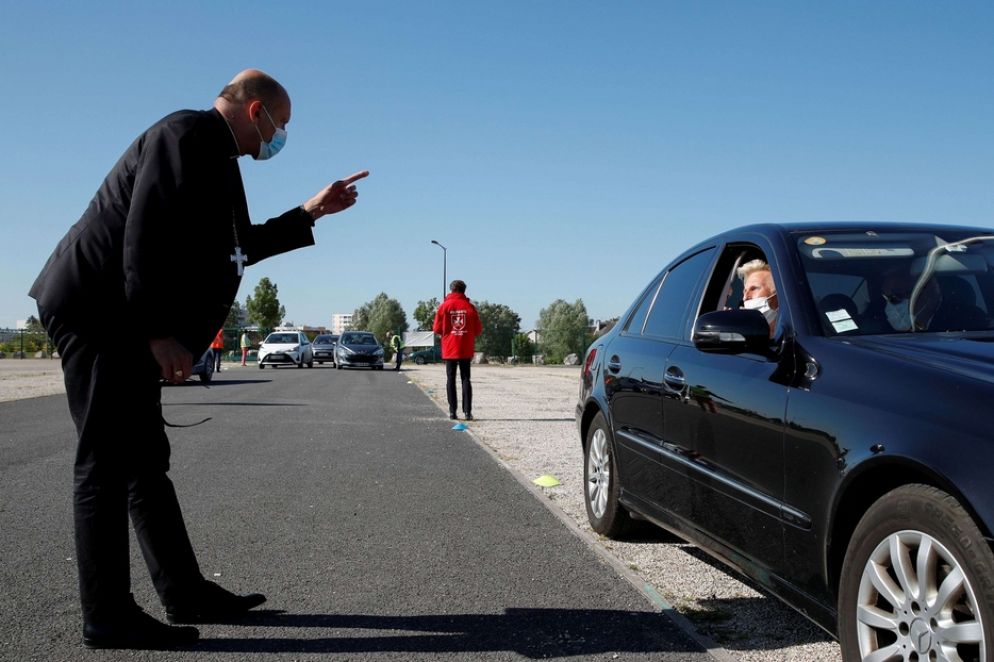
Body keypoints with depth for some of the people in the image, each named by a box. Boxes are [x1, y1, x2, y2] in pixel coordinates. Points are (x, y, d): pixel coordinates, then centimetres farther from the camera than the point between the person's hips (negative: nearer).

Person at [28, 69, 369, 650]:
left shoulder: (209, 151, 21)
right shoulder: (190, 134, -11)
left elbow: (238, 248, 29)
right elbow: (145, 237, -22)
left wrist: (311, 213, 29)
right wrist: (159, 333, -24)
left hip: (124, 324, 11)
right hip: (101, 315, -11)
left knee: (146, 463, 11)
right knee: (109, 464, -6)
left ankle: (186, 594, 19)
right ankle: (108, 617, 2)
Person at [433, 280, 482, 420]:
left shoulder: (444, 306, -2)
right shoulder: (470, 307, 0)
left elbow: (437, 328, -1)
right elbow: (478, 329, 1)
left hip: (449, 349, -1)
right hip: (466, 349, 1)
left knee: (451, 379, 5)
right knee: (466, 379, 5)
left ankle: (452, 411, 1)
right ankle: (467, 411, -3)